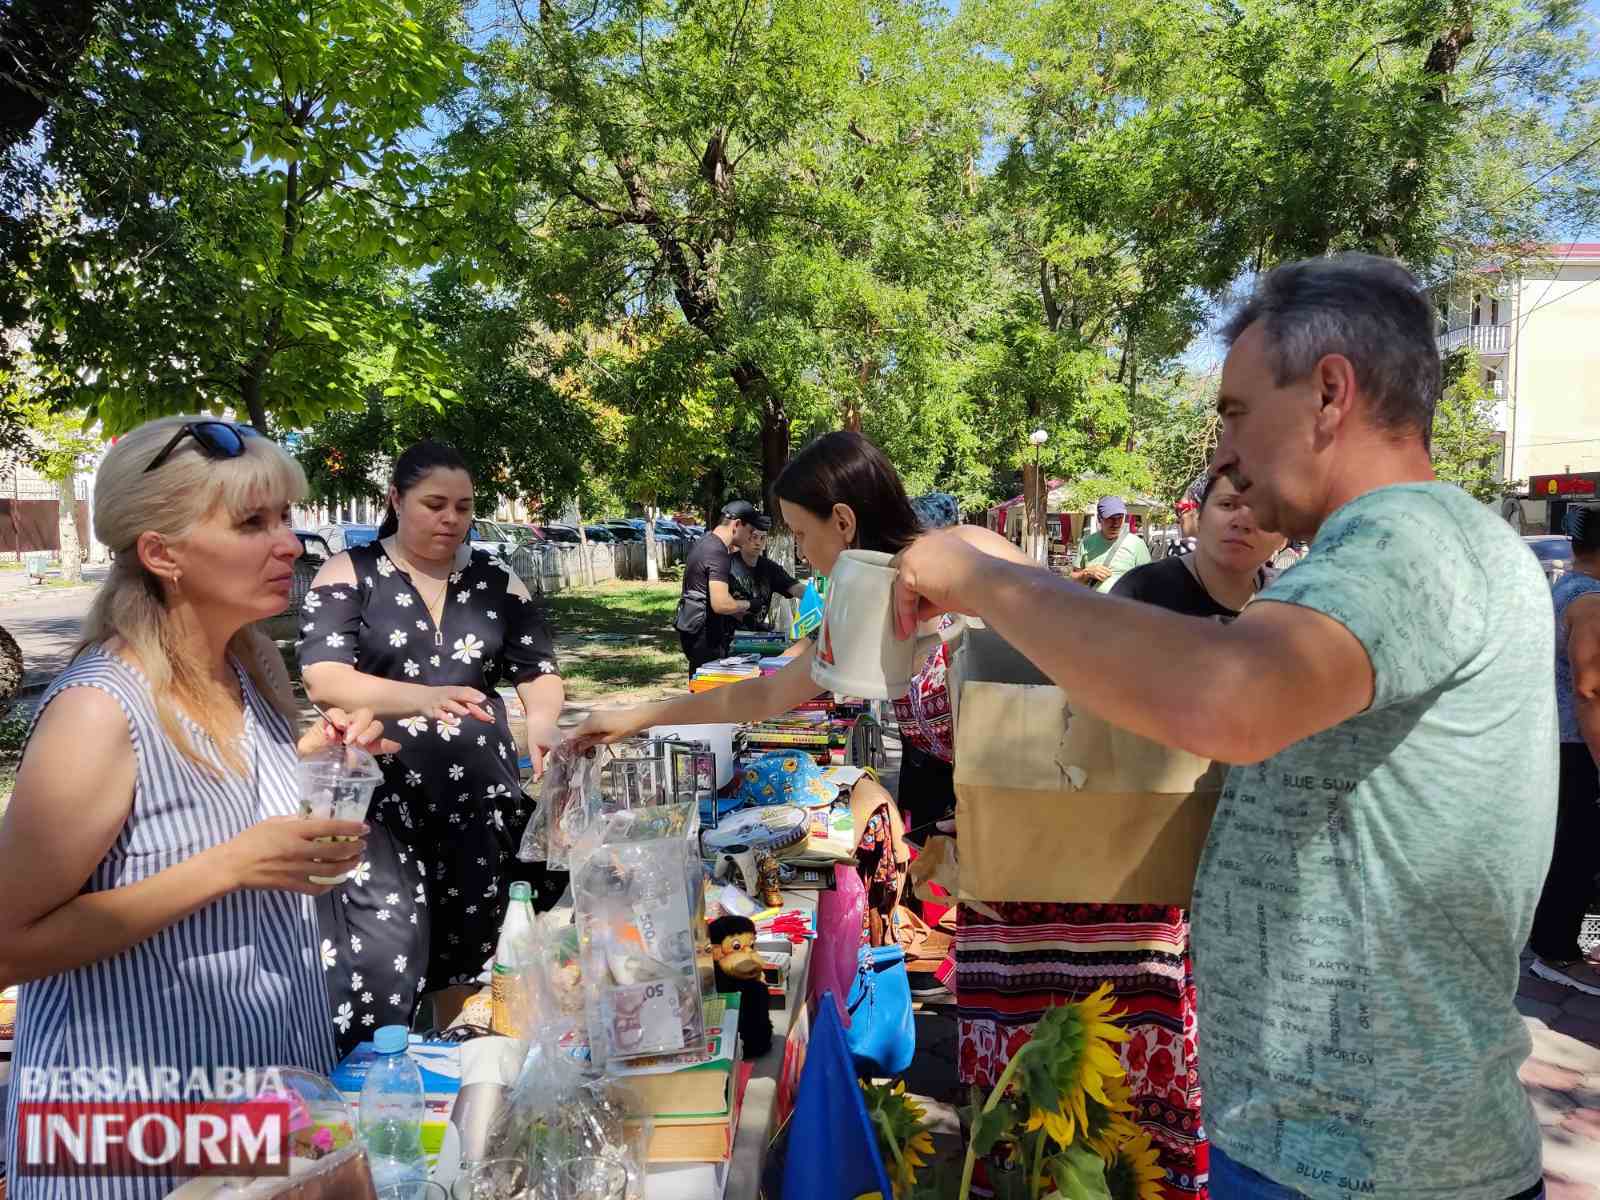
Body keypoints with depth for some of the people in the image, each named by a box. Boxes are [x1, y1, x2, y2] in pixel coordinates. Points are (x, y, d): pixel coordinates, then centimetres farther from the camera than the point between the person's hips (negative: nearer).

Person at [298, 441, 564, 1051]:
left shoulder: (495, 579, 8)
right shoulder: (350, 573, 0)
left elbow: (540, 669, 9)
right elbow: (322, 679, -11)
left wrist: (542, 722, -14)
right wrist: (423, 697, -27)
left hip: (481, 793, 3)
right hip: (383, 792, -3)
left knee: (470, 941, 11)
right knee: (387, 946, -11)